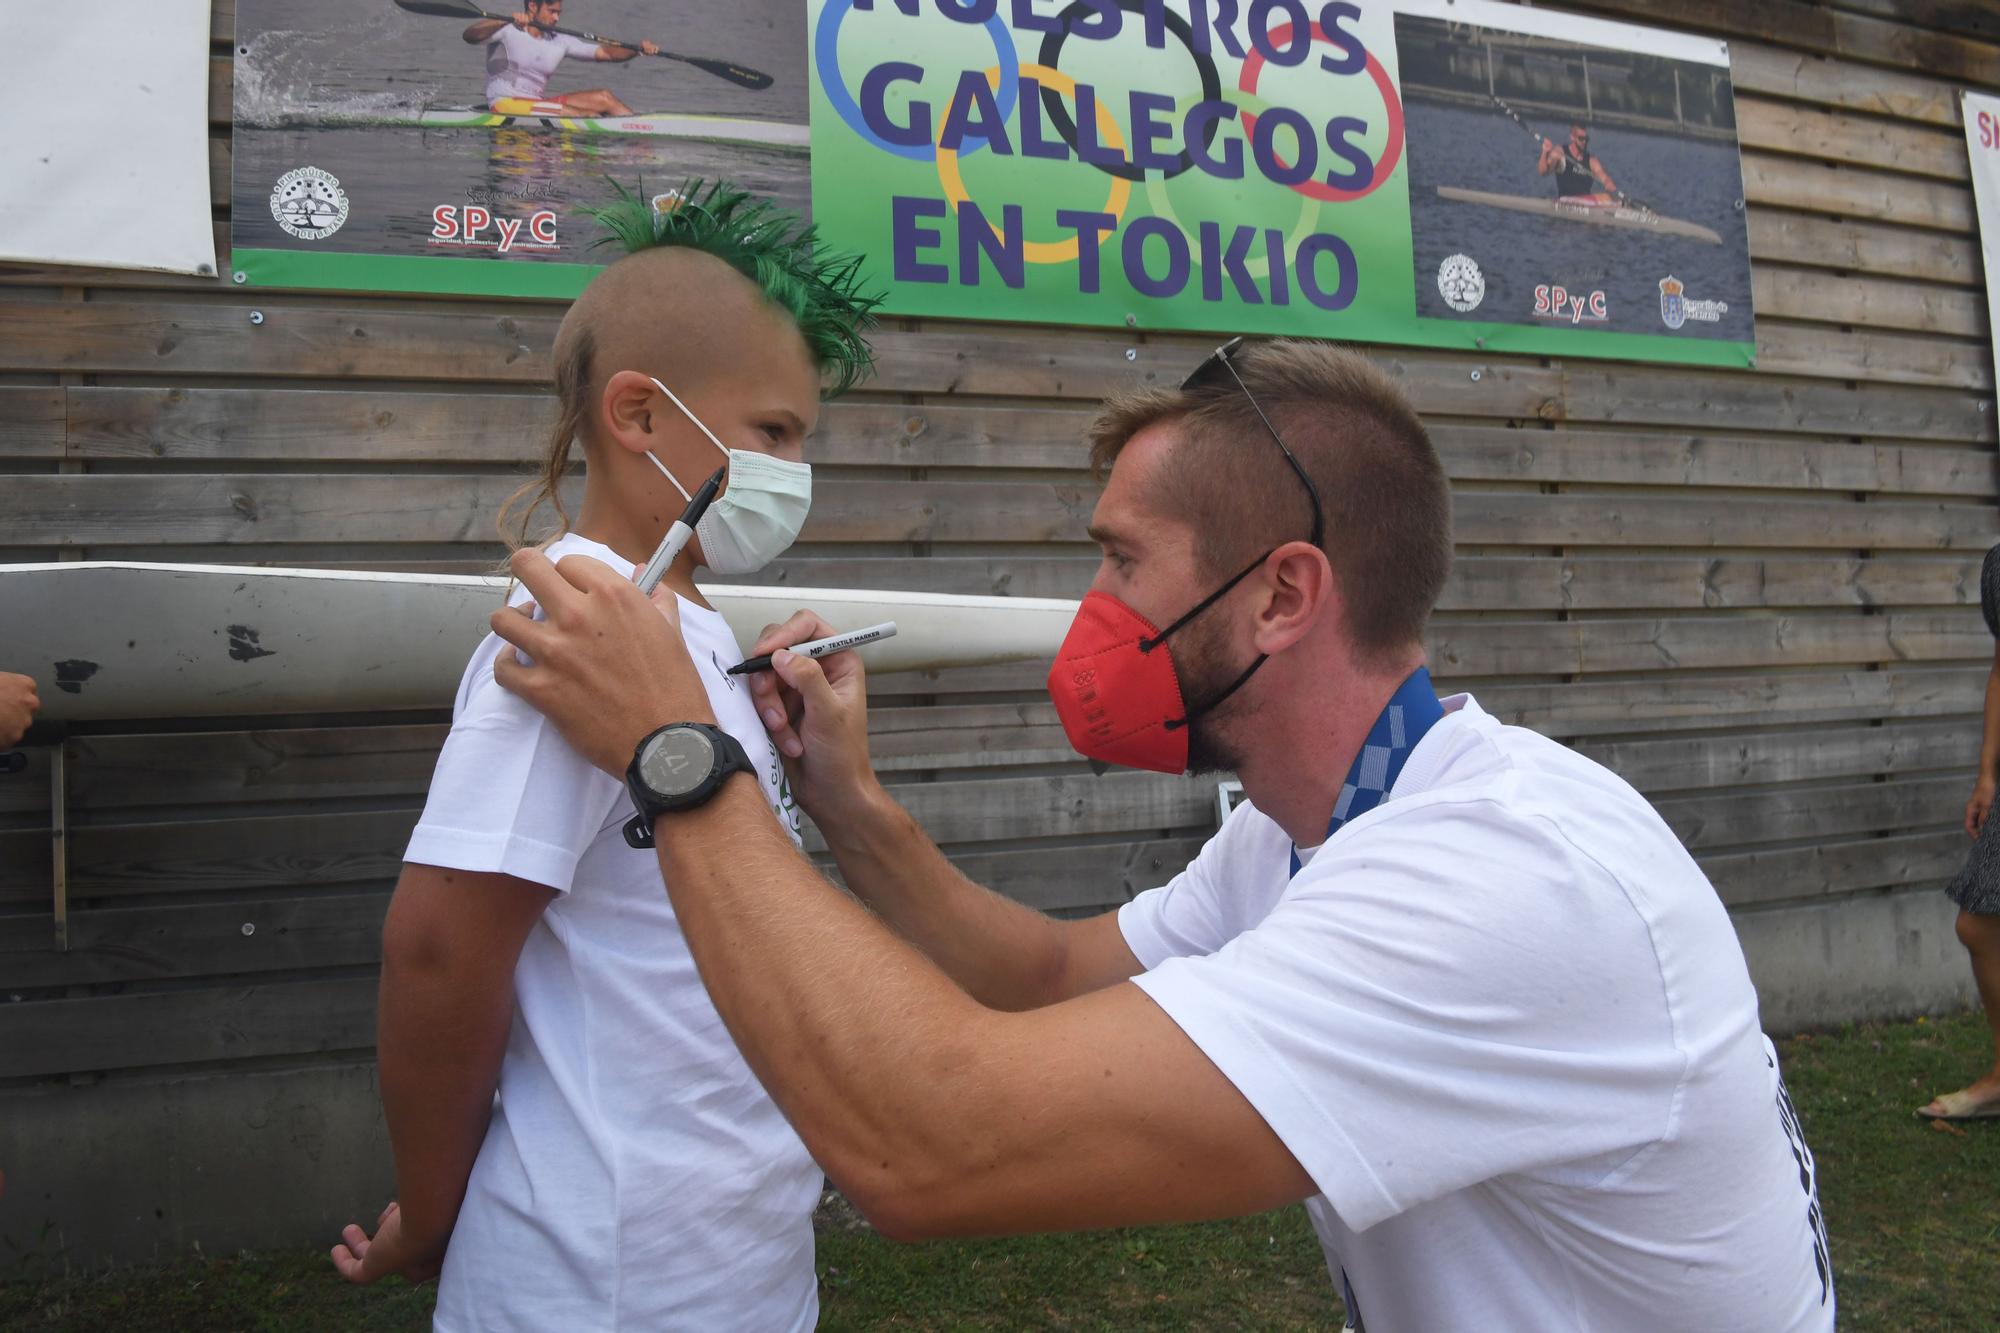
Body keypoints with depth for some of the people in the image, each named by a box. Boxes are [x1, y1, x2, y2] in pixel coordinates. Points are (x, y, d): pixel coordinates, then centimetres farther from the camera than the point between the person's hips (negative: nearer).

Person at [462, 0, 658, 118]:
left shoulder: (559, 42, 11)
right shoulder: (507, 31, -7)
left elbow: (604, 51, 8)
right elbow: (470, 36, -24)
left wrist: (639, 48, -8)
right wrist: (506, 22, -40)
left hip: (539, 103, 7)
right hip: (506, 104, -7)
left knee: (604, 97, -8)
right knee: (587, 115, -25)